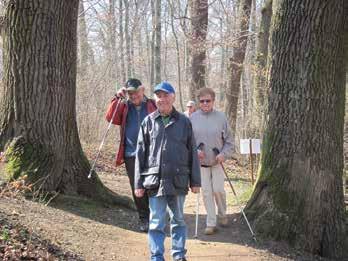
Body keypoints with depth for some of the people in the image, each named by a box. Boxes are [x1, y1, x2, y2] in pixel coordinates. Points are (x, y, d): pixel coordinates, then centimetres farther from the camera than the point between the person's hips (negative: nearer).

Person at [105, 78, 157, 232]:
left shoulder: (153, 106, 4)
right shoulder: (124, 107, 10)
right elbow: (111, 118, -6)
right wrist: (117, 98, -12)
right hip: (131, 155, 2)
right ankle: (143, 219, 17)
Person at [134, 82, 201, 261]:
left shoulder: (184, 122, 5)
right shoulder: (148, 122, 5)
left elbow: (192, 153, 6)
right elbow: (140, 154, 5)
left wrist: (195, 181, 4)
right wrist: (138, 183, 2)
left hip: (178, 181, 1)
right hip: (155, 180, 0)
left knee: (178, 220, 11)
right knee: (156, 223, 2)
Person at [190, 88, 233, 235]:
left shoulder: (221, 117, -4)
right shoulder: (193, 118, -2)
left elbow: (229, 141, 1)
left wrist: (224, 154, -14)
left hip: (217, 161, -1)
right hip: (201, 162, 1)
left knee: (218, 189, -2)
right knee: (206, 192, 3)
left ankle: (222, 215, 26)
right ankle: (211, 223, 12)